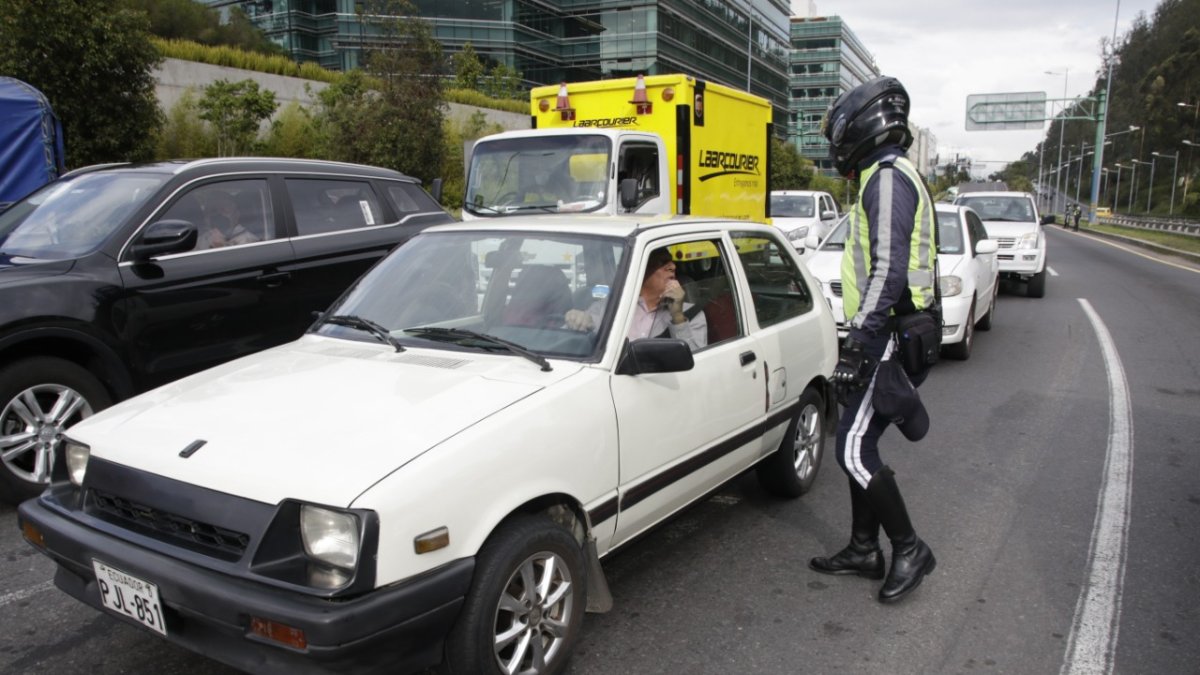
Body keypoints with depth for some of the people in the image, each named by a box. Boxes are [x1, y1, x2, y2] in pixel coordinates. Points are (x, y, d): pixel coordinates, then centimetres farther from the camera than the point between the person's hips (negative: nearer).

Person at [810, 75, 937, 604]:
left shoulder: (888, 179, -13)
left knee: (854, 450, -9)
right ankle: (864, 550, 23)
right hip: (889, 334, 11)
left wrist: (858, 344, -24)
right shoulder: (888, 178, 20)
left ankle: (910, 551, 5)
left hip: (890, 337, -11)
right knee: (858, 445, 13)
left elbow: (889, 271, -23)